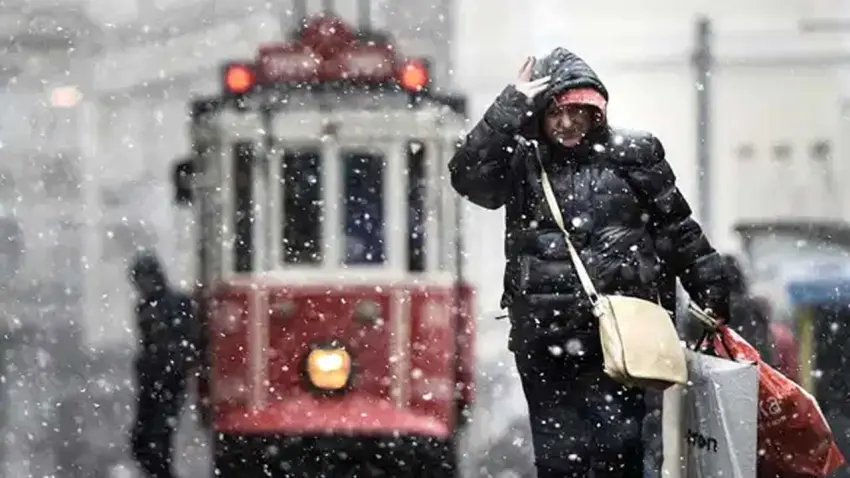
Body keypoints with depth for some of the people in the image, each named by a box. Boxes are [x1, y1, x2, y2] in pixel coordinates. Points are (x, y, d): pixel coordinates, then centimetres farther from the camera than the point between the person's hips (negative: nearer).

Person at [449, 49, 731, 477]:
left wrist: (712, 295, 10)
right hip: (545, 337, 1)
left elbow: (678, 230, 11)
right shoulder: (521, 162, 8)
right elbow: (467, 175, -11)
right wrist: (511, 106, -13)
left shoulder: (631, 153, 6)